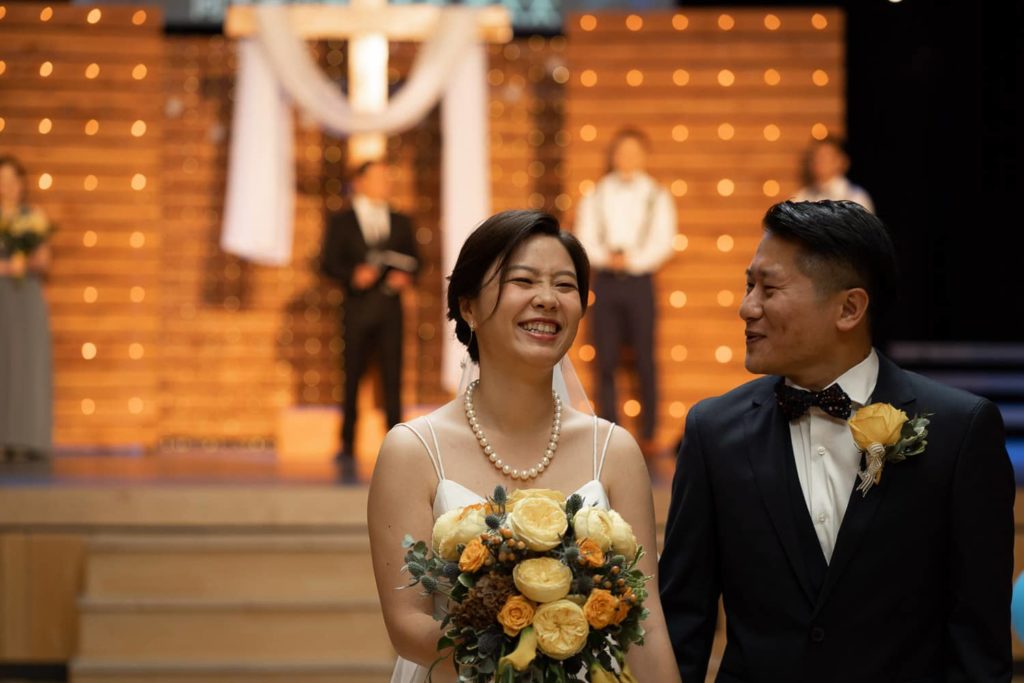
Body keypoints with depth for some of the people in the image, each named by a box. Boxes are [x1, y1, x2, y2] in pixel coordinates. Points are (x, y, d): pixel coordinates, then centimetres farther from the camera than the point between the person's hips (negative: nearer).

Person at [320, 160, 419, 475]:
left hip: (390, 309, 1)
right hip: (357, 310, -1)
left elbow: (414, 261, 14)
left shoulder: (400, 223, 15)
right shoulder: (341, 222, 7)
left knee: (393, 379, -4)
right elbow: (328, 263, 0)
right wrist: (353, 275, -17)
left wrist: (406, 277, -7)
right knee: (352, 379, 4)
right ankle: (347, 447, 11)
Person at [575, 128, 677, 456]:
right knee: (606, 361, -1)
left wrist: (632, 259, -14)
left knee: (645, 361, -3)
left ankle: (648, 435, 0)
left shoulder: (657, 197, 9)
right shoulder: (596, 196, 13)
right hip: (605, 281, 2)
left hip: (640, 281, -1)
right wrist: (607, 257, -13)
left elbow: (663, 242, -1)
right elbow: (584, 240, 5)